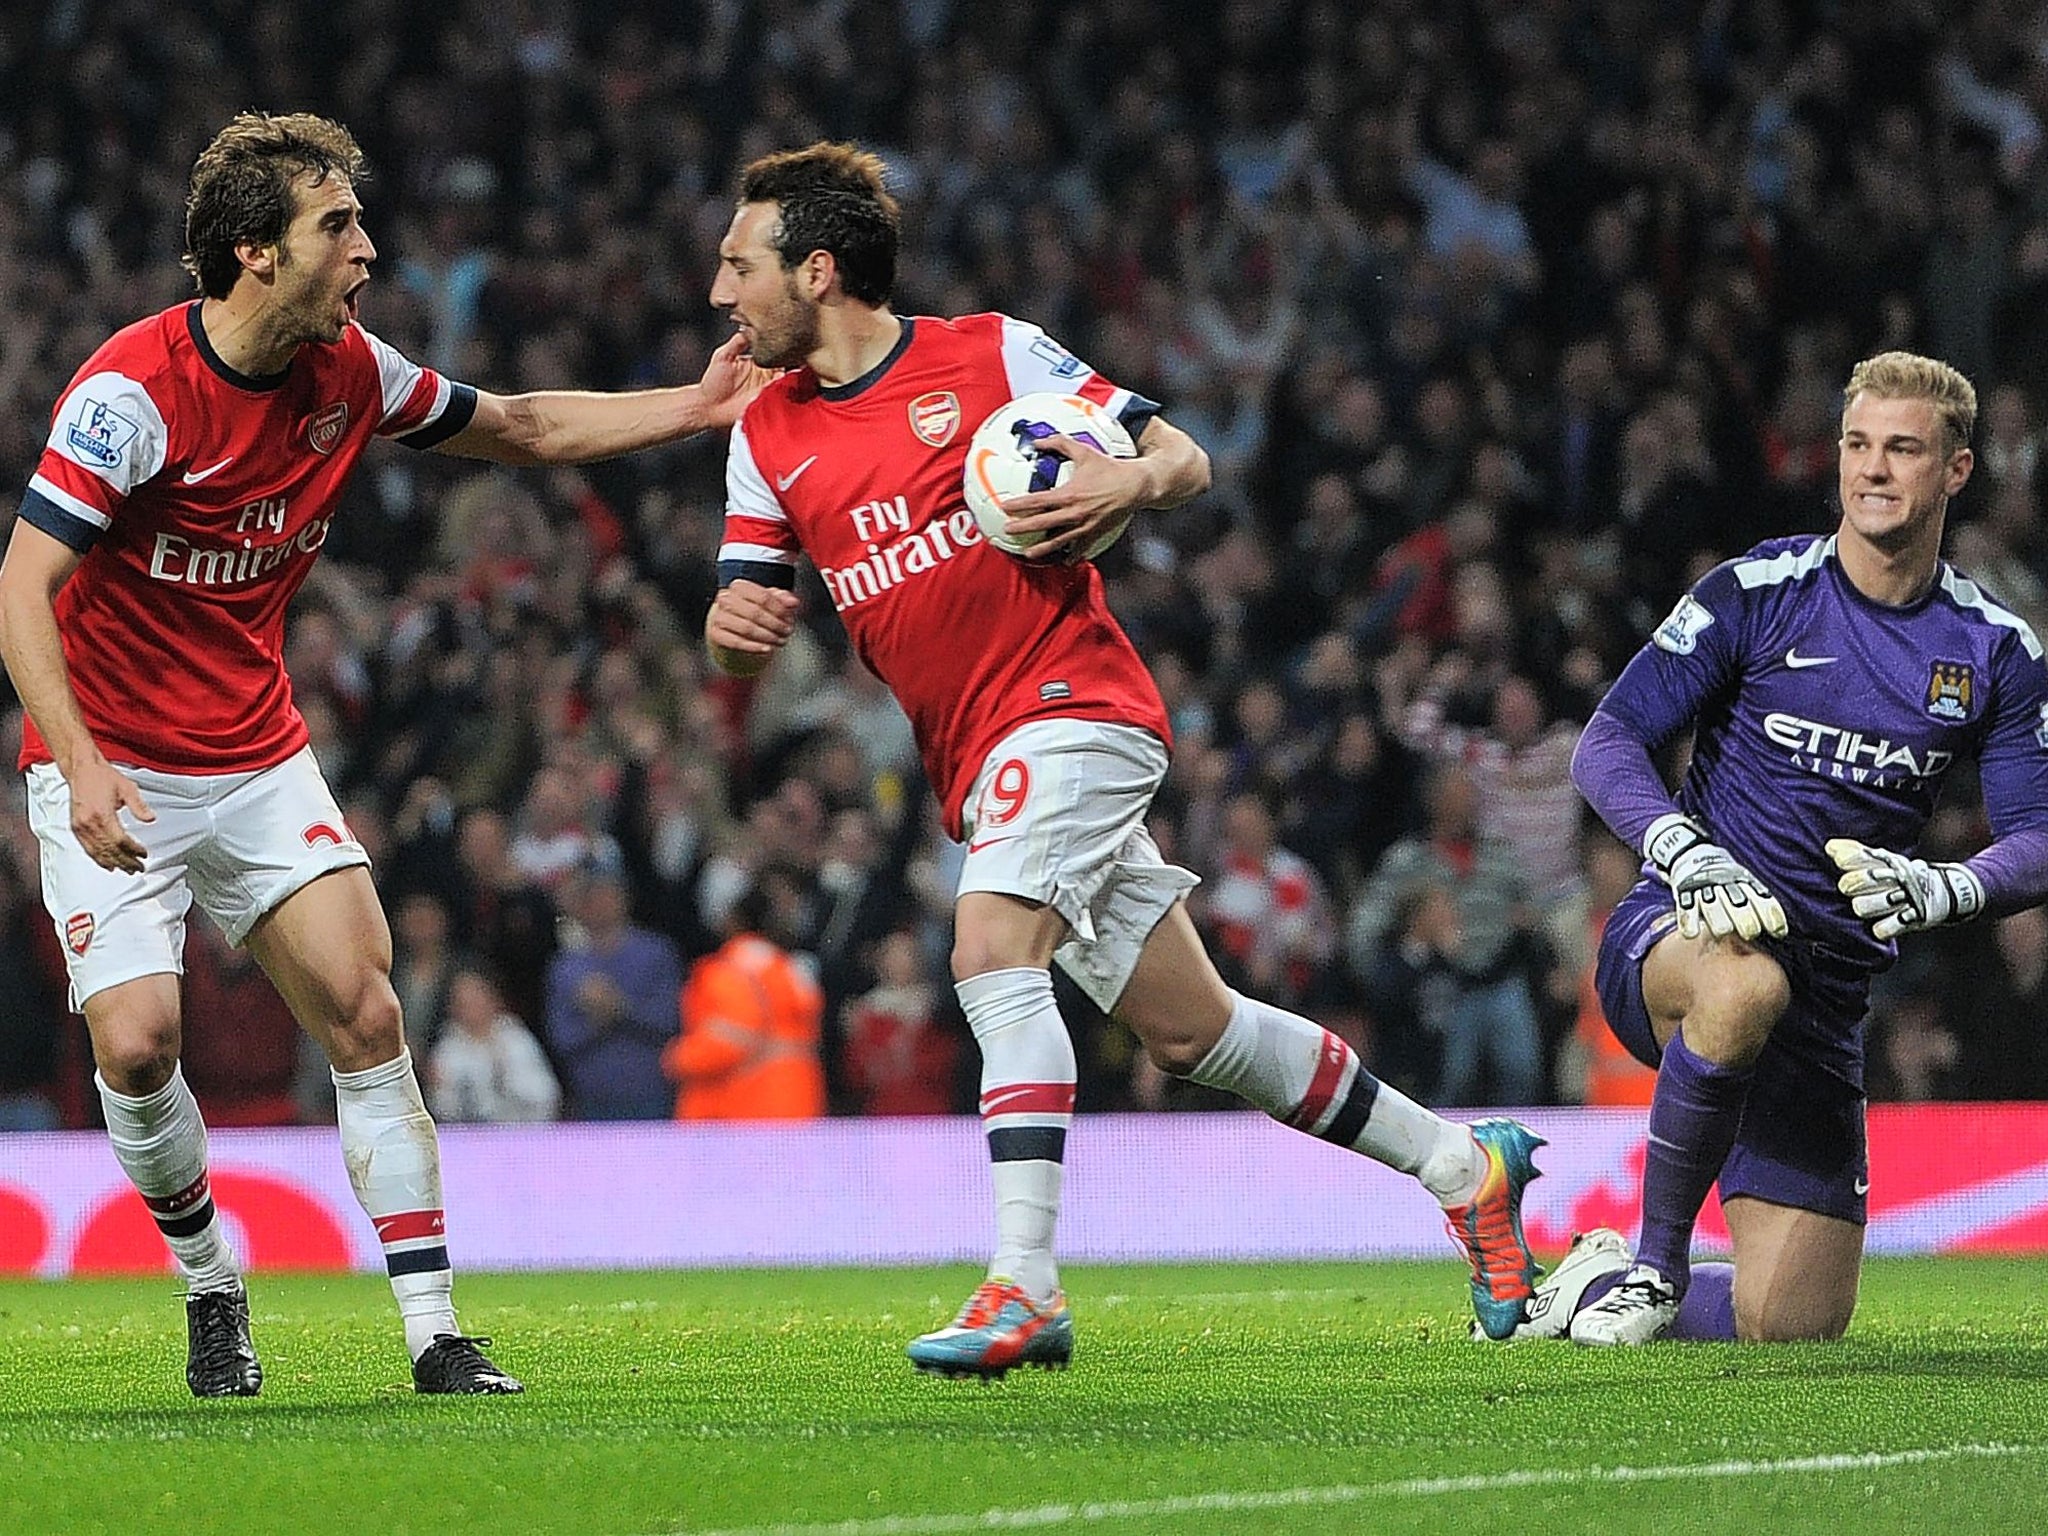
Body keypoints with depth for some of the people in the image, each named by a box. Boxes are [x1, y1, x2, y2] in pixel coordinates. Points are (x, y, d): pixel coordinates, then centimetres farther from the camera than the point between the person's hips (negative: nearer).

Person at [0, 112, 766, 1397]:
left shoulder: (350, 373, -2)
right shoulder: (135, 390, -22)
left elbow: (525, 429, 15)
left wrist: (699, 407, 4)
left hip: (258, 758, 5)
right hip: (113, 777, -5)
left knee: (365, 1014, -10)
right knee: (137, 1045, -17)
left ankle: (435, 1334, -8)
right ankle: (212, 1283, 11)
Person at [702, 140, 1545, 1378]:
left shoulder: (990, 353, -2)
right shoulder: (769, 435, 12)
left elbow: (1184, 458, 1)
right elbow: (747, 625, 9)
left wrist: (1132, 484, -22)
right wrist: (734, 622, -15)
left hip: (1070, 705, -6)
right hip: (979, 767, 6)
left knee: (991, 952, -27)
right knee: (1189, 1028, 8)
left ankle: (1025, 1289, -29)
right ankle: (1463, 1164, 22)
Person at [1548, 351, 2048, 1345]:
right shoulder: (1757, 592, -4)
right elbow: (1607, 743, -6)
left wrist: (1937, 890, -20)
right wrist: (1684, 851, -25)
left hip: (1829, 992, 3)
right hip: (1680, 932, -3)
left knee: (1787, 1327, -7)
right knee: (1747, 982, -43)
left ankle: (1595, 1291, 26)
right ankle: (1650, 1268, -22)